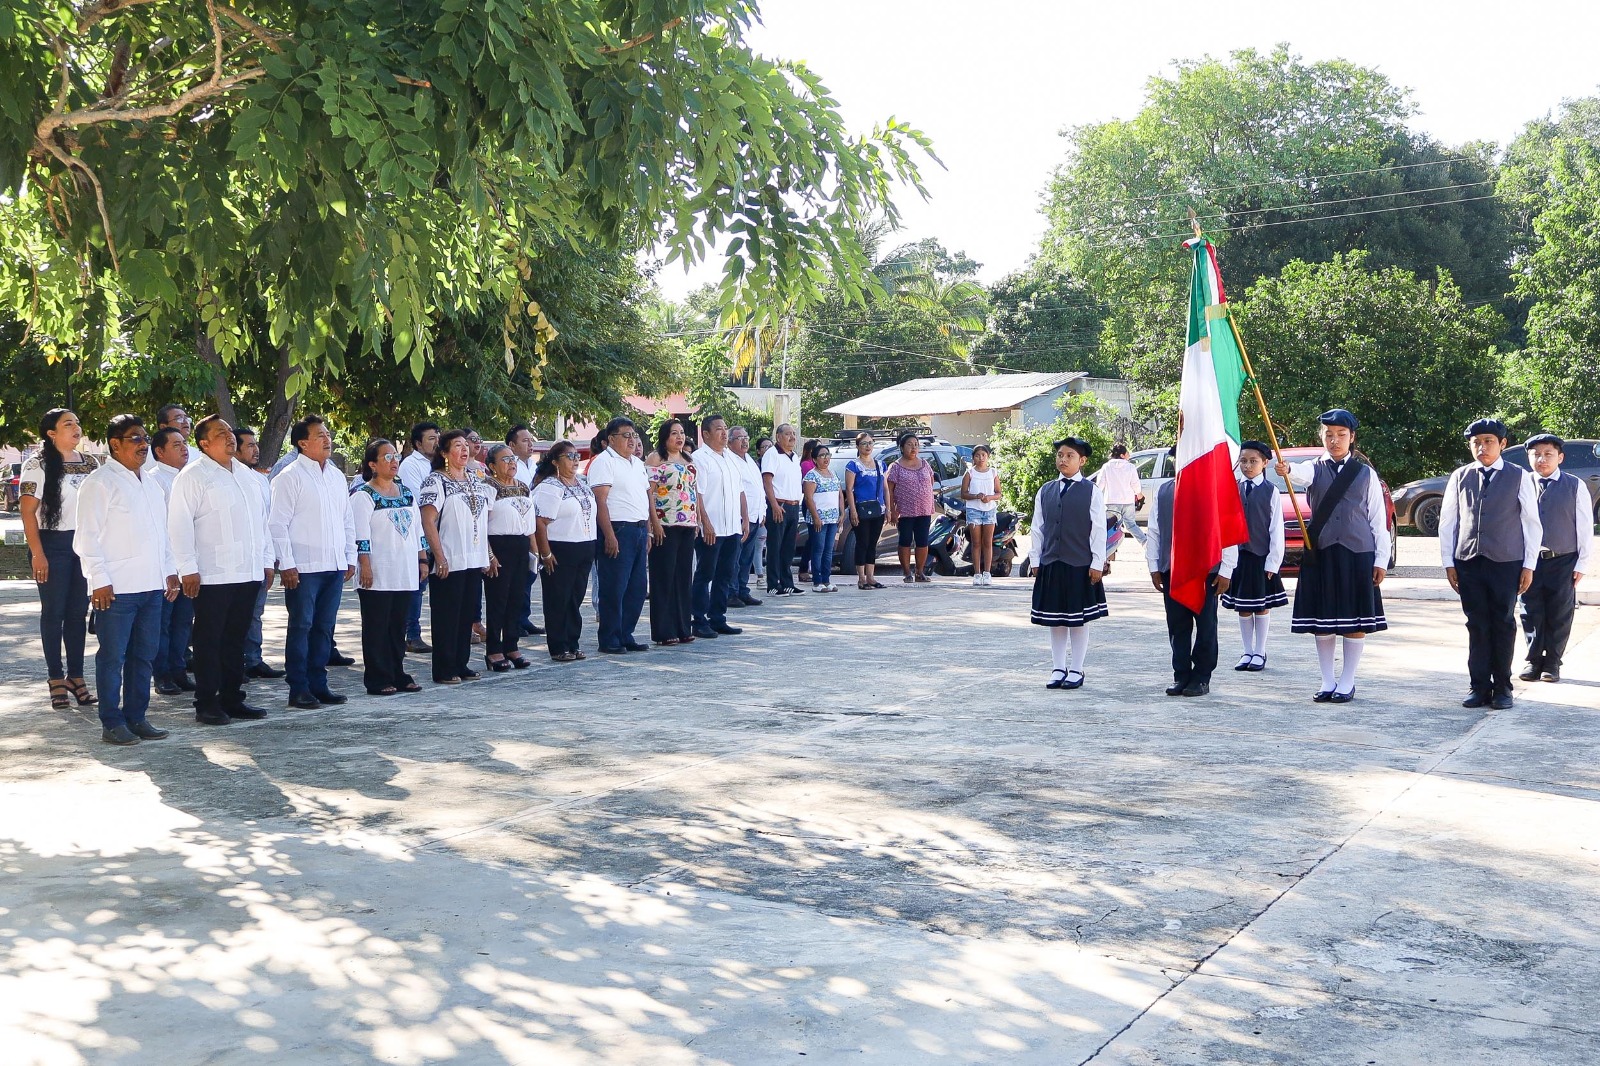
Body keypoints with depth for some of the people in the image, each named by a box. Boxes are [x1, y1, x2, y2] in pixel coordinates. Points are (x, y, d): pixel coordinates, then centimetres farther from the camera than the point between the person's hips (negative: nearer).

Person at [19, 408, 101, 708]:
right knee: (54, 612, 3)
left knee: (78, 612, 6)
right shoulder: (38, 464, -5)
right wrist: (37, 554, -14)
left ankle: (76, 676, 13)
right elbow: (28, 511, -9)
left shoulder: (91, 463, 9)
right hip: (52, 545, -4)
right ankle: (56, 679, 10)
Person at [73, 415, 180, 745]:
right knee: (113, 656, -1)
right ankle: (112, 723, 6)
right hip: (116, 589, -7)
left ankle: (136, 717, 18)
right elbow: (87, 536, -9)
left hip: (152, 586, 7)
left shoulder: (150, 484, 18)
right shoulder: (100, 482, -5)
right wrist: (100, 581, -14)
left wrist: (169, 571, 15)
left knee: (144, 655, 10)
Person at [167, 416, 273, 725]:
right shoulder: (193, 477, -5)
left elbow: (261, 519, 21)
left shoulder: (246, 474, 16)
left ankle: (232, 699, 19)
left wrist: (266, 560, 16)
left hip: (249, 573, 7)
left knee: (236, 639, 12)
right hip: (212, 576, -6)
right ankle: (207, 704, 6)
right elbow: (179, 525, -10)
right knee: (209, 641, 0)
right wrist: (188, 569, -14)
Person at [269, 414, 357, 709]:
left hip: (335, 565, 6)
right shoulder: (290, 477, -6)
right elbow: (278, 523, -9)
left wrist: (350, 557, 14)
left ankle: (318, 684, 18)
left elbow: (347, 520, 19)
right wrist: (286, 564, -13)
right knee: (301, 627, -1)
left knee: (324, 627, 10)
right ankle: (299, 689, 5)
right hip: (304, 567, -6)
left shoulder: (337, 476, 14)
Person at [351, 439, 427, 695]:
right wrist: (364, 566, -17)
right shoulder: (363, 495, -6)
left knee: (398, 626, 10)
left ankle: (397, 675, 18)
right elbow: (360, 535, -12)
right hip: (378, 576, -6)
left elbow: (417, 528, 18)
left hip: (405, 573, 6)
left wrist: (423, 559, 14)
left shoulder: (406, 491, 15)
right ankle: (377, 680, 4)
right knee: (376, 627, -1)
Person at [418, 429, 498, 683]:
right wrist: (440, 558, -19)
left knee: (468, 613, 11)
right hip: (449, 562, -7)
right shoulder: (436, 481, -7)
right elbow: (428, 522, -13)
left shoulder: (476, 481, 15)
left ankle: (461, 664, 20)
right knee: (447, 616, -1)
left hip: (475, 560, 7)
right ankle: (444, 670, 6)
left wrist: (490, 555, 15)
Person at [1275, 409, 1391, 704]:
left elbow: (1378, 519, 6)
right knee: (1322, 619, 4)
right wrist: (1287, 469, -45)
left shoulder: (1366, 474, 7)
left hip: (1357, 553, 0)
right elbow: (1302, 474, -20)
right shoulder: (1315, 469, 6)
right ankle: (1328, 682, 16)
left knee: (1356, 619, 2)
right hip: (1320, 553, 1)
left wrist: (1381, 560, 0)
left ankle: (1347, 683, 13)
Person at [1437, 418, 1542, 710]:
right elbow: (1447, 522, 9)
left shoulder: (1520, 477, 2)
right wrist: (1449, 562, 4)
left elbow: (1532, 523, 3)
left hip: (1506, 563, -1)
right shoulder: (1459, 477, 7)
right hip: (1468, 562, 2)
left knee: (1503, 625, 4)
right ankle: (1480, 686, 11)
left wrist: (1529, 565, -1)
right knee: (1477, 626, 4)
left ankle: (1502, 687, 14)